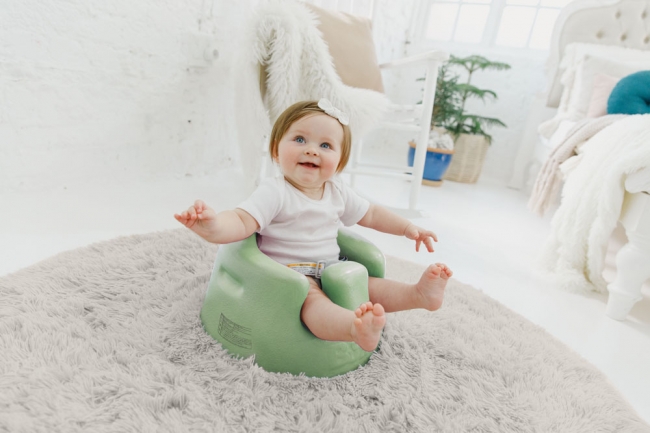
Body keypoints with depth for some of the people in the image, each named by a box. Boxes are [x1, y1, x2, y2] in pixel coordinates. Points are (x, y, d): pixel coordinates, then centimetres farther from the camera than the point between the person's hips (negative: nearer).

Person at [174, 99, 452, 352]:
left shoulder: (338, 193, 7)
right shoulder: (274, 193, -13)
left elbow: (370, 215, 20)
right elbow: (242, 222, -27)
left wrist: (407, 228, 16)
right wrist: (213, 225, -49)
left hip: (331, 269, 9)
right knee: (311, 296, -35)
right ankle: (356, 328, -58)